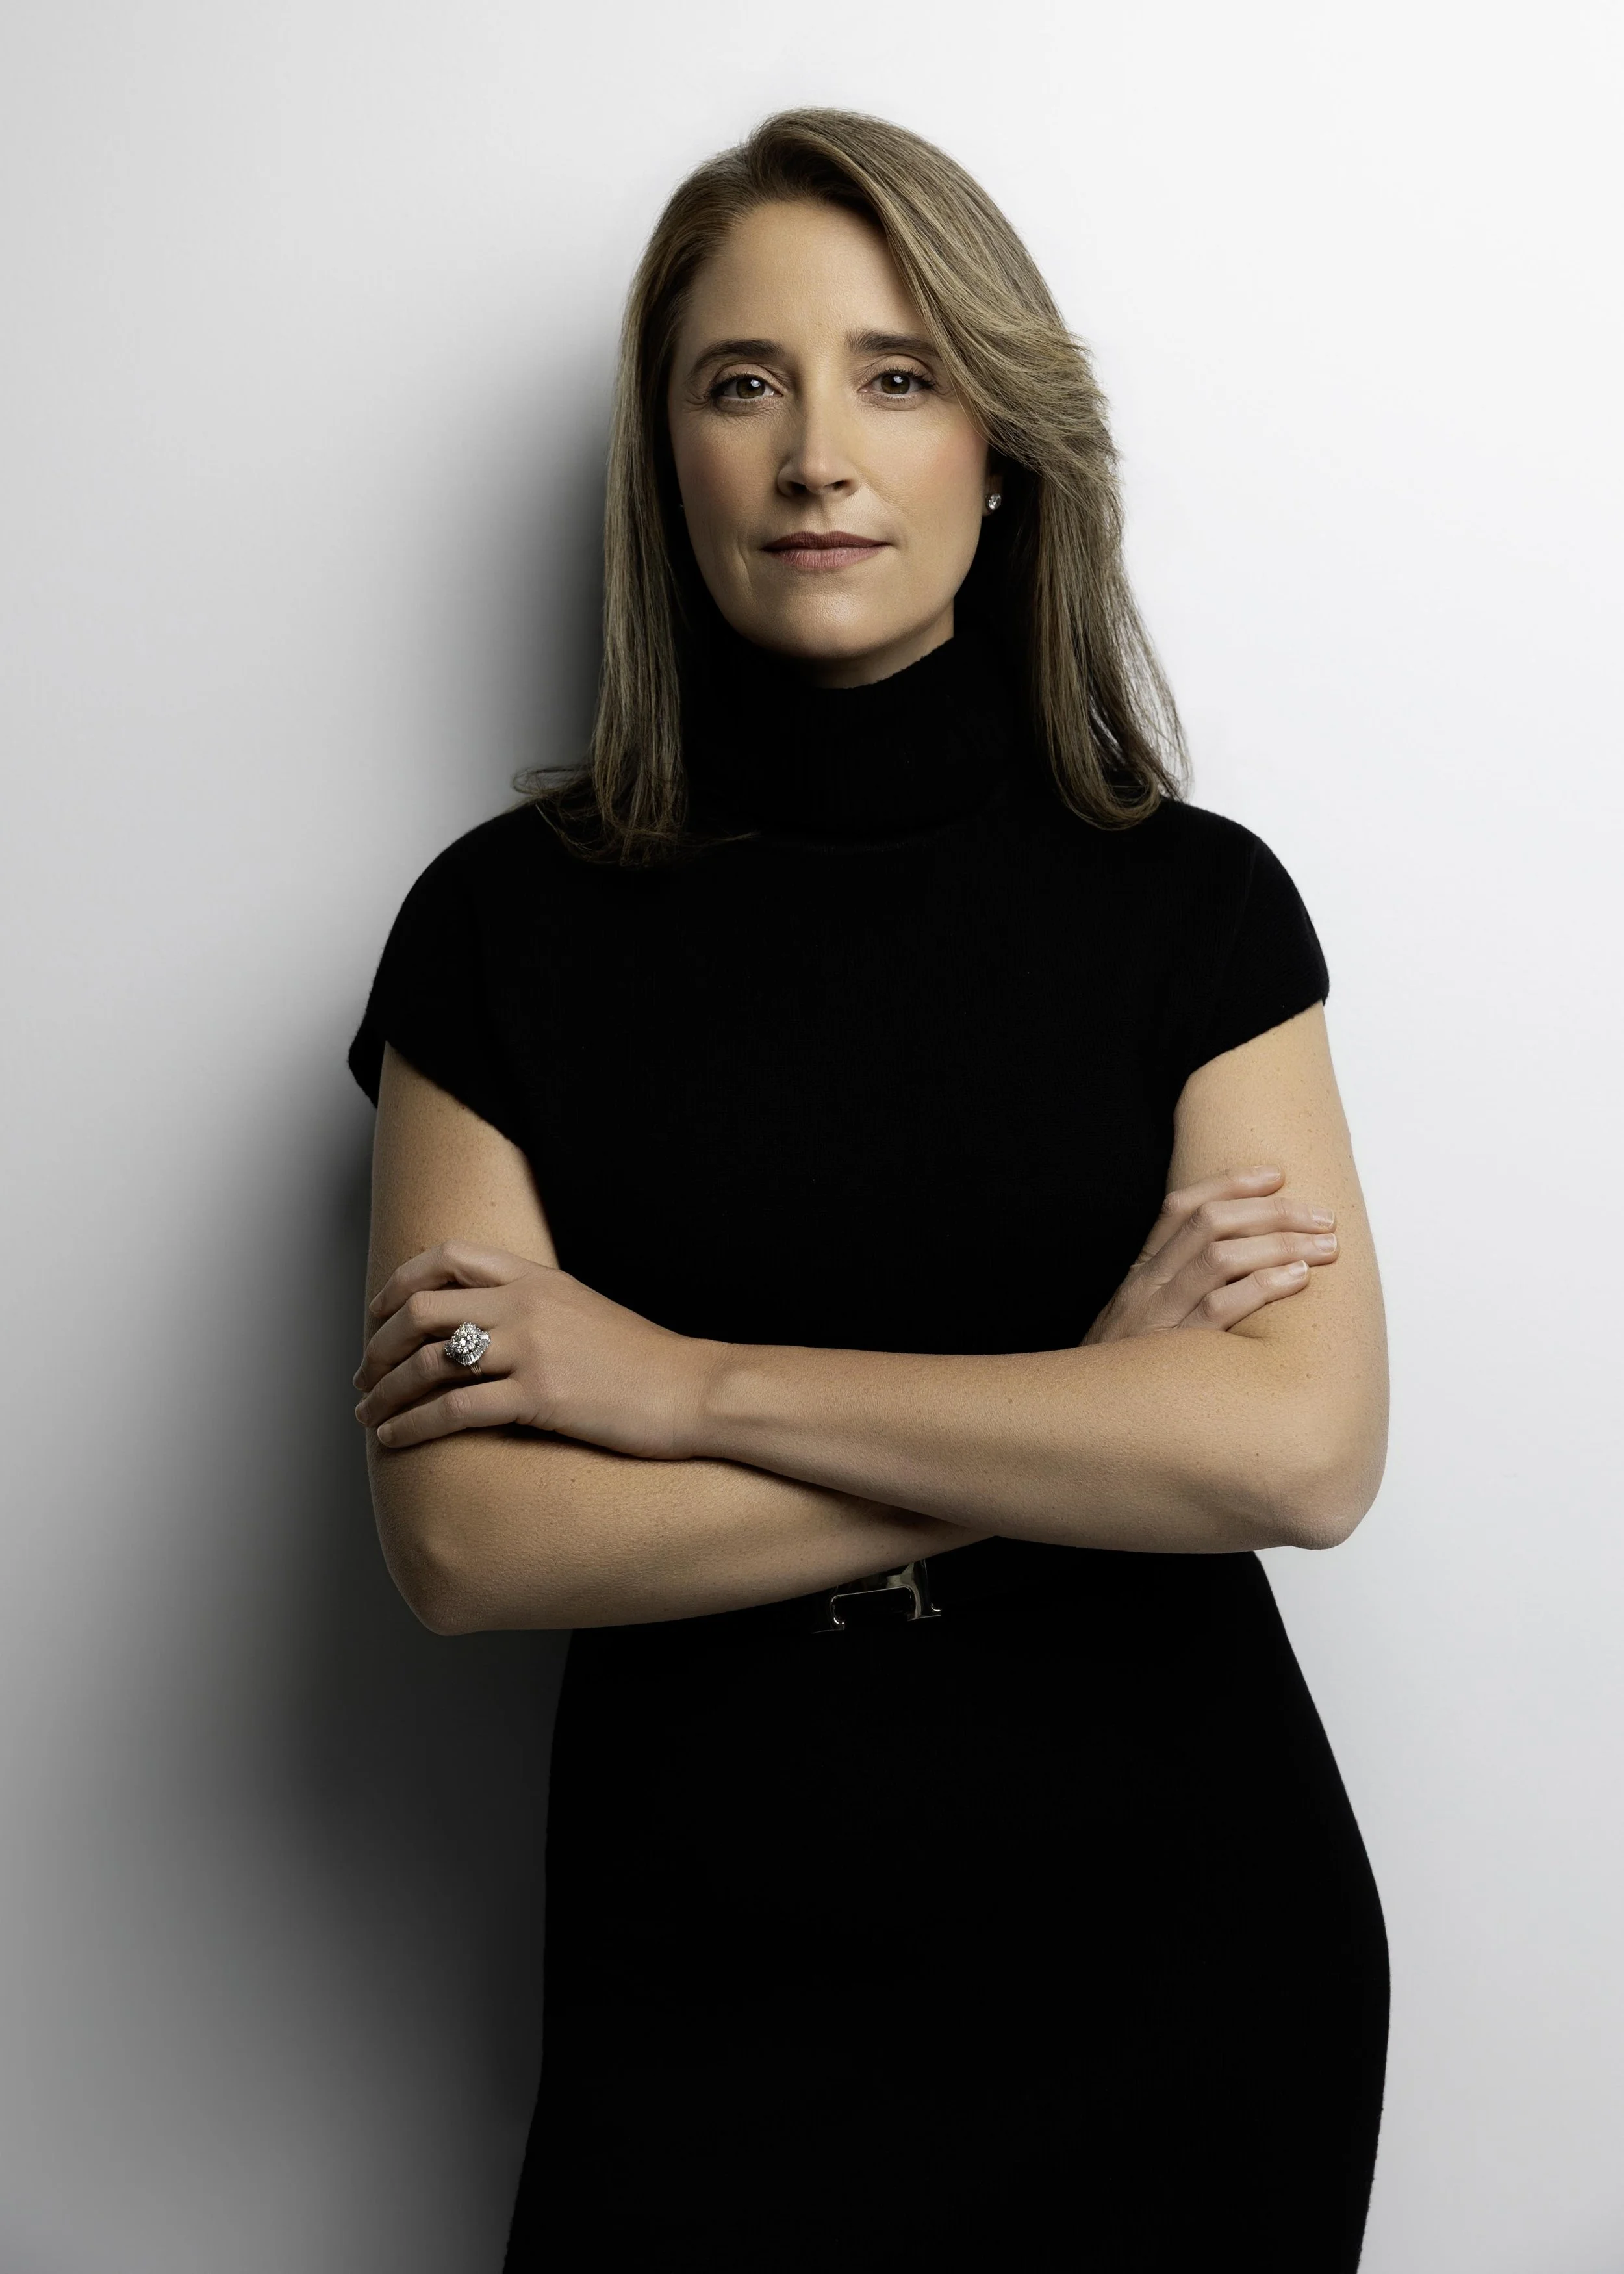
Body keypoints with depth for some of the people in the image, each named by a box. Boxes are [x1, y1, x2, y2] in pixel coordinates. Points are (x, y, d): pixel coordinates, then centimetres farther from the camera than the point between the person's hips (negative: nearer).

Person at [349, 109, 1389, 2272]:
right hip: (712, 1990, 0)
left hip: (1183, 1957, 1)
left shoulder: (1191, 898, -3)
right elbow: (463, 1541, -12)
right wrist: (1081, 1416, -14)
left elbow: (1306, 1445, -16)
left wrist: (695, 1381, -16)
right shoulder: (511, 920, -4)